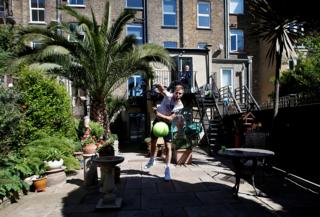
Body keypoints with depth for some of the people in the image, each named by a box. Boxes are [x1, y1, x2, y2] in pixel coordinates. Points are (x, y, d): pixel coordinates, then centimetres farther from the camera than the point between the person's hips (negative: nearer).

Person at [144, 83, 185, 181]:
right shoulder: (168, 95, -19)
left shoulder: (180, 105, -22)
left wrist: (159, 114, -28)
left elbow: (170, 118, -25)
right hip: (157, 121, 2)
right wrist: (158, 85, -47)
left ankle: (167, 169, 2)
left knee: (168, 147, -11)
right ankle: (152, 160, 43)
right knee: (153, 142, 17)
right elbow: (160, 87, -30)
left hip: (167, 123, -2)